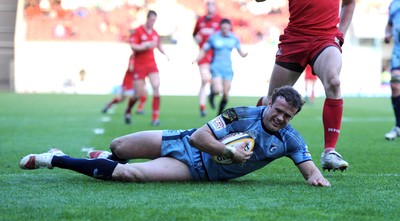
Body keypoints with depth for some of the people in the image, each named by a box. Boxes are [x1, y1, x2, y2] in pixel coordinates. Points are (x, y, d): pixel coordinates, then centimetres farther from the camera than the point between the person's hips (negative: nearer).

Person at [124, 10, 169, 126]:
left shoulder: (155, 33, 8)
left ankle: (155, 118, -9)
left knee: (156, 87, -13)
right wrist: (146, 46, -24)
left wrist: (165, 54, 10)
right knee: (139, 94, 0)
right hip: (139, 65, -4)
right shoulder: (138, 31, -9)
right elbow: (133, 46, -18)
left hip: (152, 64, 4)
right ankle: (128, 111, 31)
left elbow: (159, 45, 25)